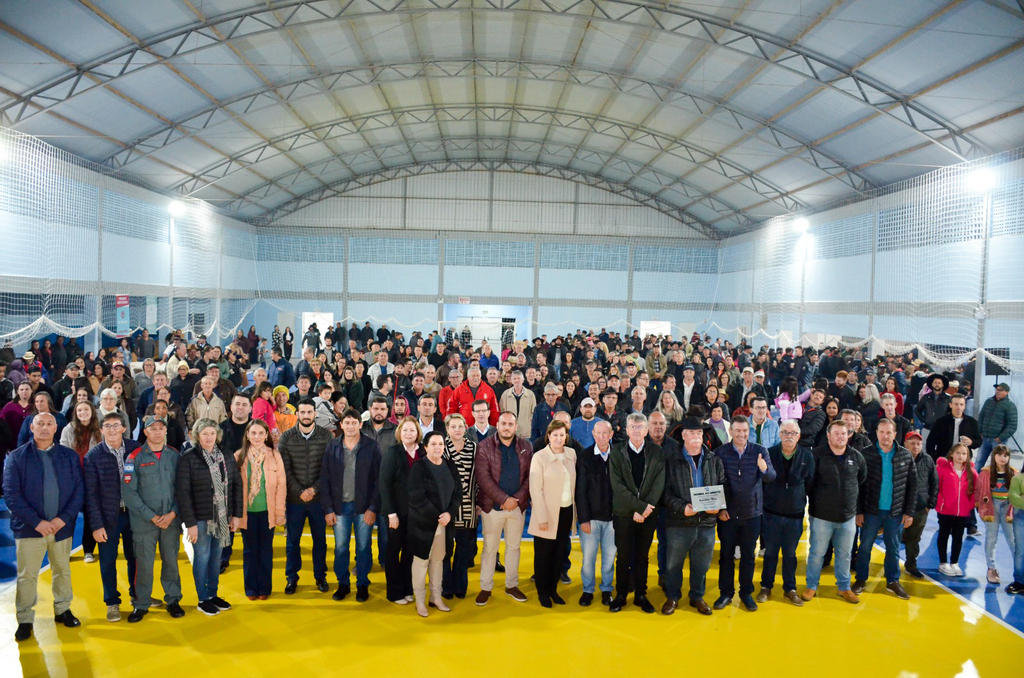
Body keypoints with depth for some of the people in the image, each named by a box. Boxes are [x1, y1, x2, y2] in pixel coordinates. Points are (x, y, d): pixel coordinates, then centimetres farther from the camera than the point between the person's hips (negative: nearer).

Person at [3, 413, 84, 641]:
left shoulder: (70, 456, 3)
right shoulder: (16, 457, -2)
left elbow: (79, 491, 1)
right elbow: (11, 494, -8)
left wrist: (64, 518, -12)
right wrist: (36, 522, -15)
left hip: (62, 526, 2)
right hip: (29, 528, -2)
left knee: (62, 570, 14)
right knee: (27, 575, 4)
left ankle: (63, 610, 30)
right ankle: (25, 620, 18)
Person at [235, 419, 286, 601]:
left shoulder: (274, 456, -2)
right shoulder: (239, 456, -1)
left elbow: (281, 485, -1)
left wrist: (280, 511, -4)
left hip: (267, 511, 0)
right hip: (246, 511, 0)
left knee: (266, 550, 8)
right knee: (249, 550, 10)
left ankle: (264, 587, 20)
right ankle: (251, 588, 22)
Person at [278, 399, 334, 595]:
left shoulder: (327, 436, -2)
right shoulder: (286, 438, -1)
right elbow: (285, 469, -4)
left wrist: (314, 489, -12)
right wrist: (300, 491, -12)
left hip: (319, 497, 0)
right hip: (294, 498, 0)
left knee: (320, 539, 10)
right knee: (292, 540, 10)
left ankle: (320, 576, 25)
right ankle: (292, 577, 25)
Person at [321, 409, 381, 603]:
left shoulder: (371, 446, -4)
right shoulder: (332, 447, 2)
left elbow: (378, 480, -5)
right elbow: (325, 480, 3)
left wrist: (373, 508, -10)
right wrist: (328, 509, -2)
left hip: (364, 507, -2)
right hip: (340, 506, 2)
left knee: (363, 548, 6)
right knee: (340, 548, 9)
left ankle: (362, 585, 22)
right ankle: (343, 584, 25)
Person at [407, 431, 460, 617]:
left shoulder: (450, 466, 3)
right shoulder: (418, 467, -12)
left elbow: (457, 492, 4)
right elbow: (417, 498, -16)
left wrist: (449, 513, -10)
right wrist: (437, 516, -15)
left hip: (445, 521, 5)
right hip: (422, 522, -4)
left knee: (438, 559, 13)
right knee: (421, 560, 5)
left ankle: (436, 597, 25)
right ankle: (420, 601, 17)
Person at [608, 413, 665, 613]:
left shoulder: (656, 452, 2)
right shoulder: (617, 452, -2)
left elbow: (659, 484, -4)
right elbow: (617, 485, -9)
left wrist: (645, 510, -13)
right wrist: (640, 506, -15)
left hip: (648, 513, 1)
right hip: (624, 513, -1)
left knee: (642, 557, 11)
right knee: (623, 557, 6)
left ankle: (641, 595, 23)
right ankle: (620, 595, 19)